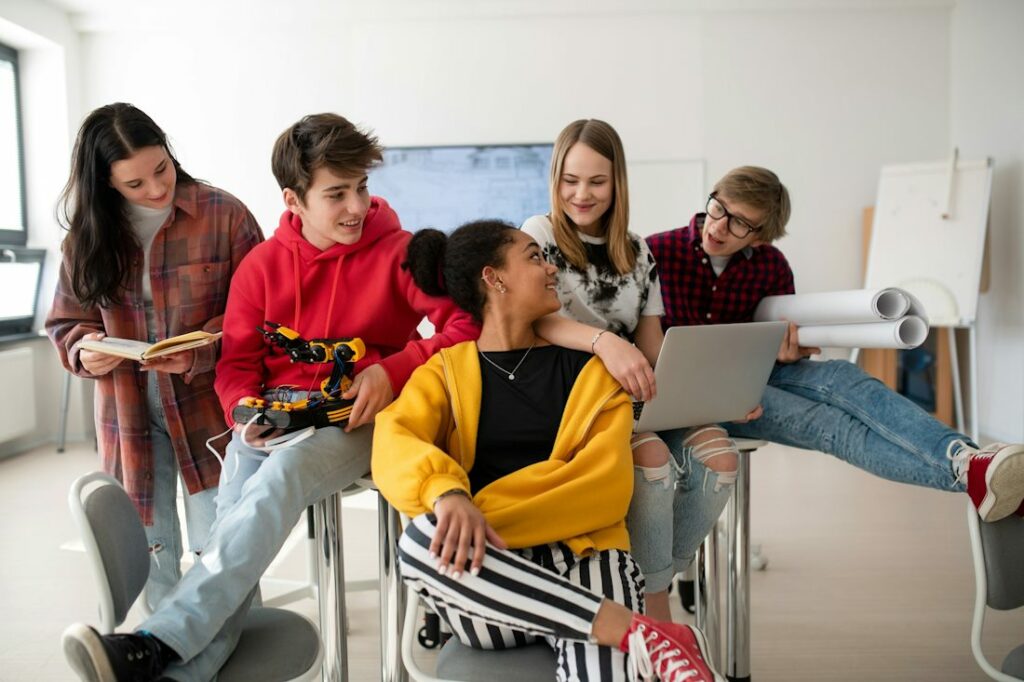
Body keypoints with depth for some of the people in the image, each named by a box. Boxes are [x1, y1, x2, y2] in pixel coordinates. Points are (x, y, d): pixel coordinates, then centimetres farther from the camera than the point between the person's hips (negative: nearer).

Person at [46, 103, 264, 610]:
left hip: (208, 410, -3)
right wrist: (86, 352, -11)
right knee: (148, 552, 15)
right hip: (129, 417, 4)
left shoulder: (224, 215, -8)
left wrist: (200, 354, -22)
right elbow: (66, 323, 11)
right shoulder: (89, 236, 4)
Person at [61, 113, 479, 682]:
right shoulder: (263, 264, 7)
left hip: (361, 417, -3)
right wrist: (246, 412, -10)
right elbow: (238, 361, 11)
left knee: (284, 474, -33)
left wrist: (394, 369, -18)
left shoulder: (399, 252, -2)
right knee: (238, 516, -23)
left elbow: (466, 322, -8)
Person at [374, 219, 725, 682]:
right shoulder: (445, 371, 10)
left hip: (581, 553, -2)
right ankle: (640, 634, -25)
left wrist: (485, 518, -15)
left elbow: (607, 483, -3)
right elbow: (393, 444, -9)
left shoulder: (585, 367, 11)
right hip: (488, 571, 3)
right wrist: (449, 496, -32)